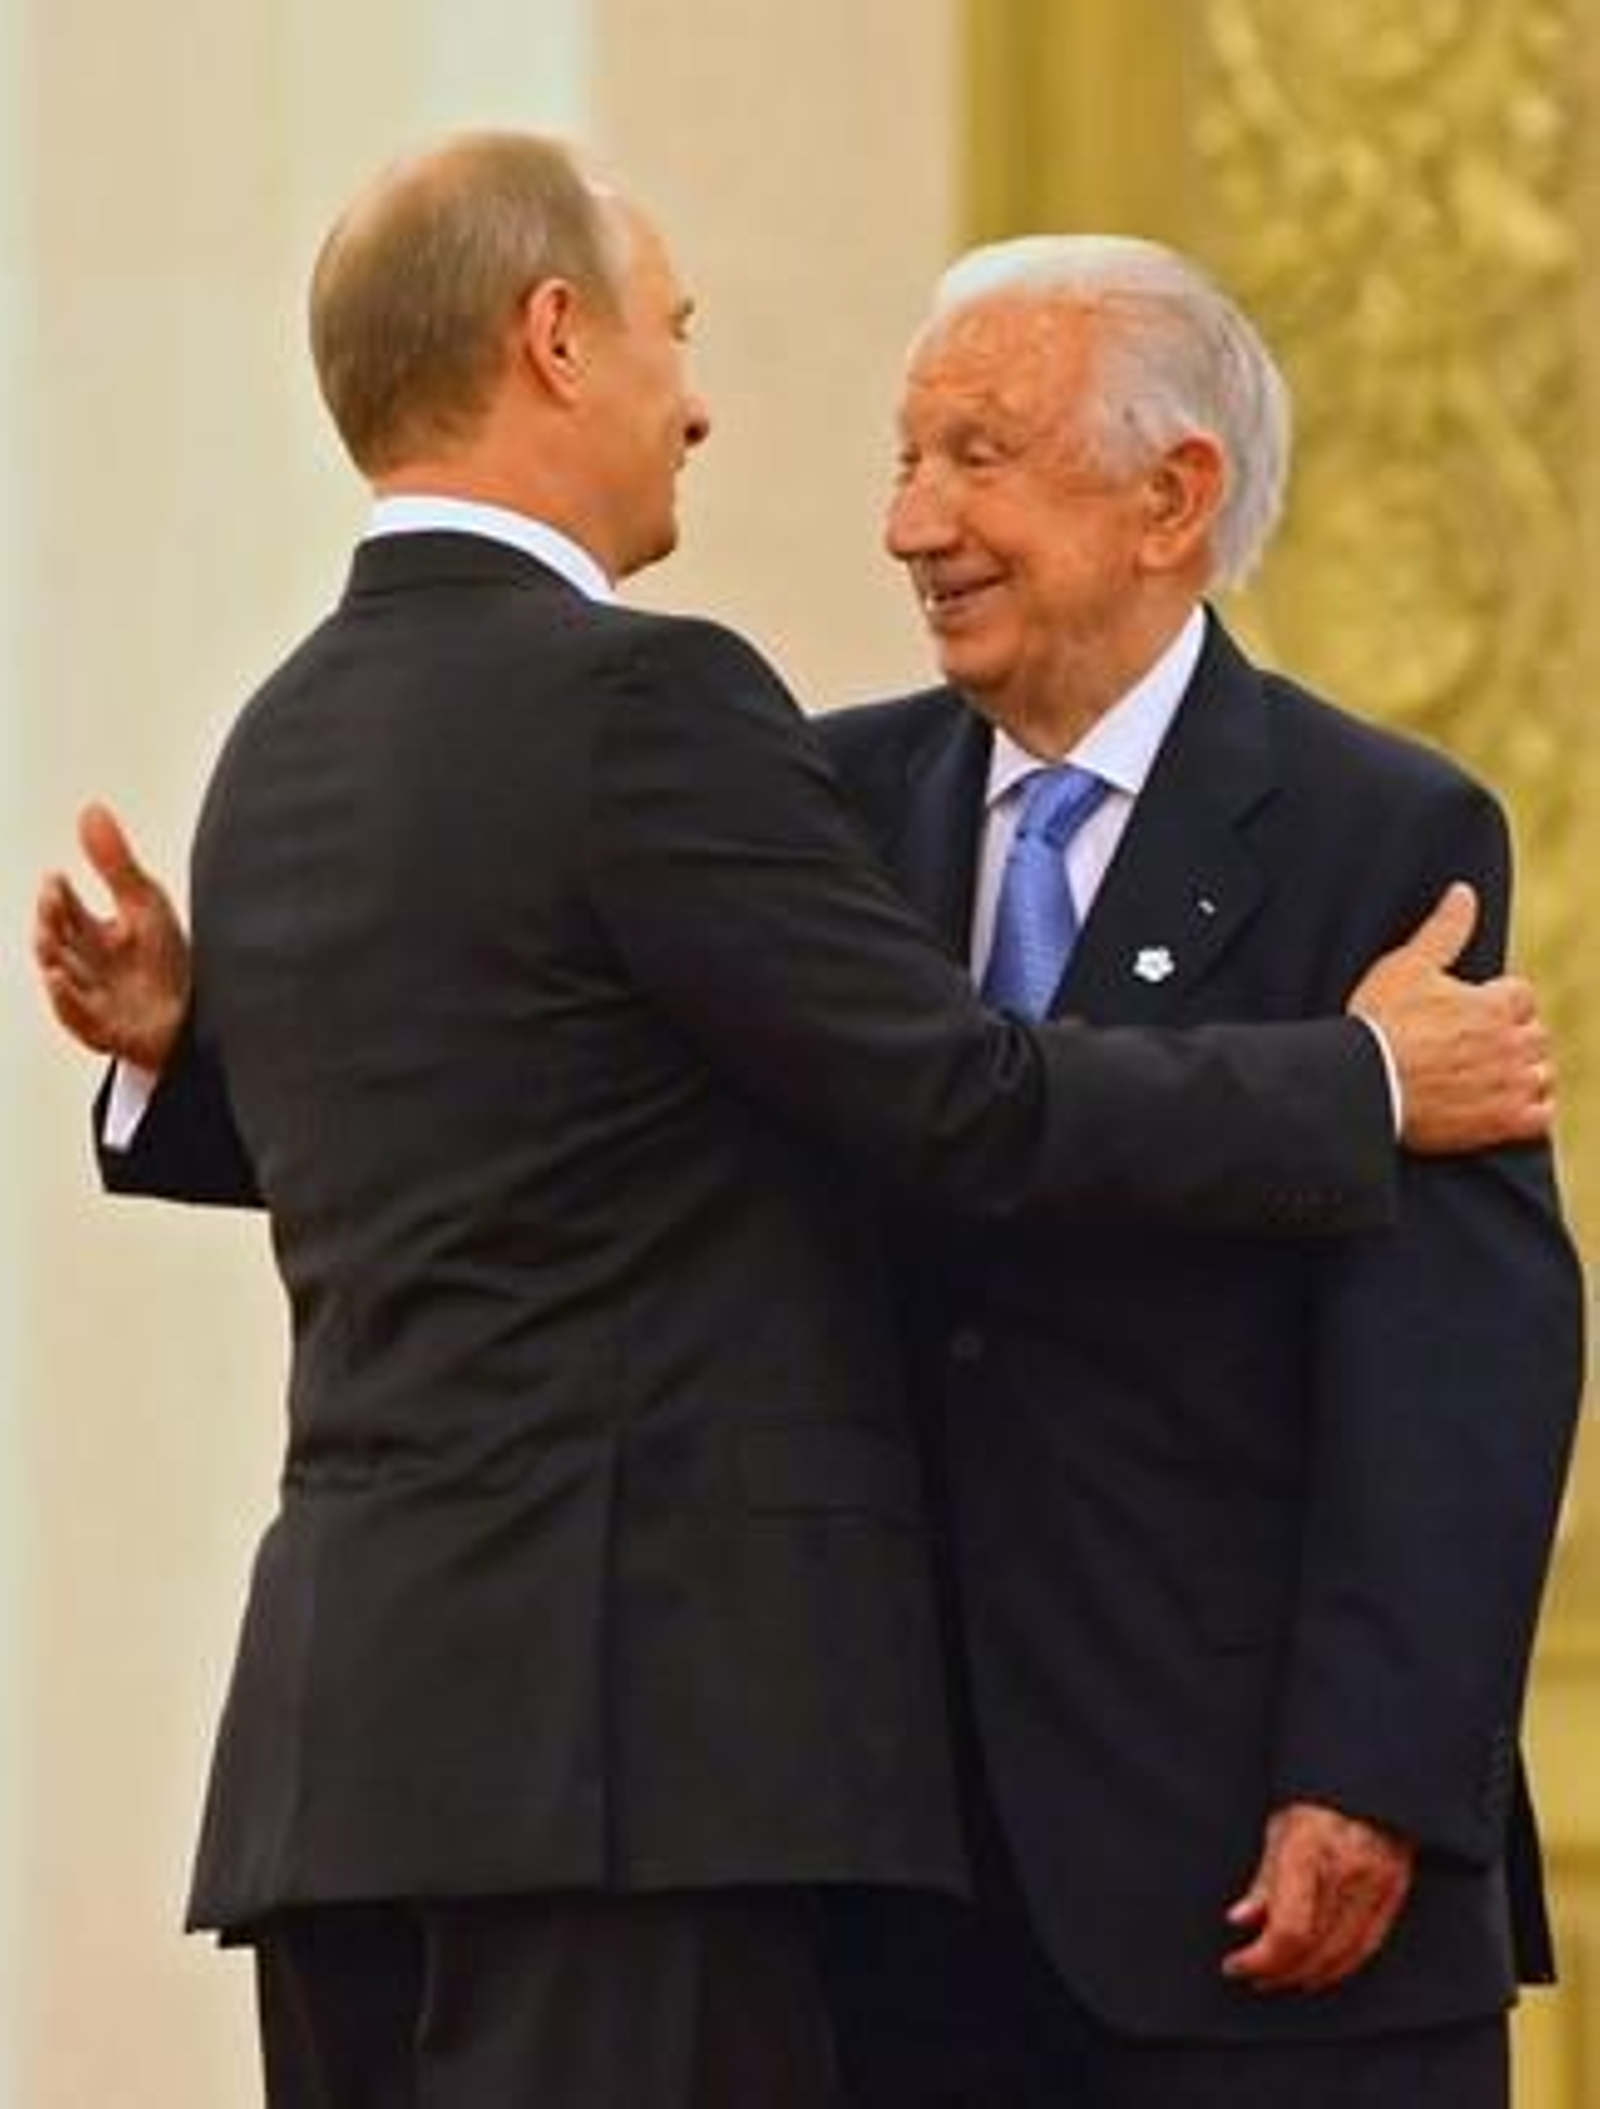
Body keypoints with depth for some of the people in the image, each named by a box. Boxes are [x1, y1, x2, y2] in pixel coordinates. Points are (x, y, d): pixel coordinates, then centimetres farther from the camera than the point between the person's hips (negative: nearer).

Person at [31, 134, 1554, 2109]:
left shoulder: (282, 743, 16)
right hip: (618, 1716, -9)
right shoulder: (640, 702, -12)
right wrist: (1368, 1084, -2)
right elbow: (962, 1099, -12)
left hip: (346, 1711, 9)